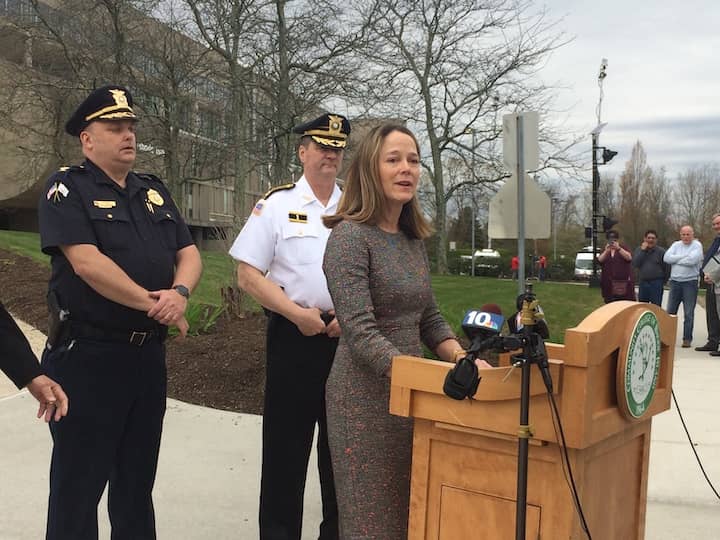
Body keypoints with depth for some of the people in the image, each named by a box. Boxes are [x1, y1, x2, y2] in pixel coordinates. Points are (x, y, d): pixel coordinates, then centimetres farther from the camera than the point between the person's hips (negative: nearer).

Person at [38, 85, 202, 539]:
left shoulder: (154, 191, 13)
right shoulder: (68, 188, -7)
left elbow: (188, 253, 7)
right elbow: (86, 262, -20)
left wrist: (179, 292, -15)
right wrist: (154, 305, -17)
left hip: (148, 354, 6)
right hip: (87, 356, -6)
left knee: (138, 479, 17)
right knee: (79, 483, 5)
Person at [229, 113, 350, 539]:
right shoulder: (277, 204, 0)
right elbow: (248, 275, -4)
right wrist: (298, 313, -12)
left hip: (347, 335, 3)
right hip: (293, 334, -3)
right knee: (286, 440, 4)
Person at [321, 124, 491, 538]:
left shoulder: (414, 240, 9)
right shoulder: (349, 236, -15)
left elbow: (429, 320, 13)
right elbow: (360, 331, -24)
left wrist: (463, 359, -5)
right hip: (367, 395, -7)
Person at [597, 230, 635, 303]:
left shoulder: (623, 247, 6)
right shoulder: (605, 250, 15)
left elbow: (629, 257, -11)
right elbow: (599, 260, -1)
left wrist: (618, 248, -20)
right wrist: (606, 251, -17)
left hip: (623, 281, -3)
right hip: (609, 282, 3)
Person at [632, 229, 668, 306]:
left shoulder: (661, 251, -2)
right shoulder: (639, 250, 9)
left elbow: (667, 268, -2)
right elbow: (635, 264, -6)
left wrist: (663, 281, -2)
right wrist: (642, 250, -8)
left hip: (656, 283, -4)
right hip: (643, 283, 4)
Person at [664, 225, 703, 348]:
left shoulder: (697, 245, -3)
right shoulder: (676, 244, 11)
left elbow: (692, 260, -20)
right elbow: (666, 258, -4)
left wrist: (675, 259, -7)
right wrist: (683, 257, -10)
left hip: (690, 282, -4)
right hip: (675, 281, 4)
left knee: (688, 313, 0)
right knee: (670, 311, 7)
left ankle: (687, 339, 6)